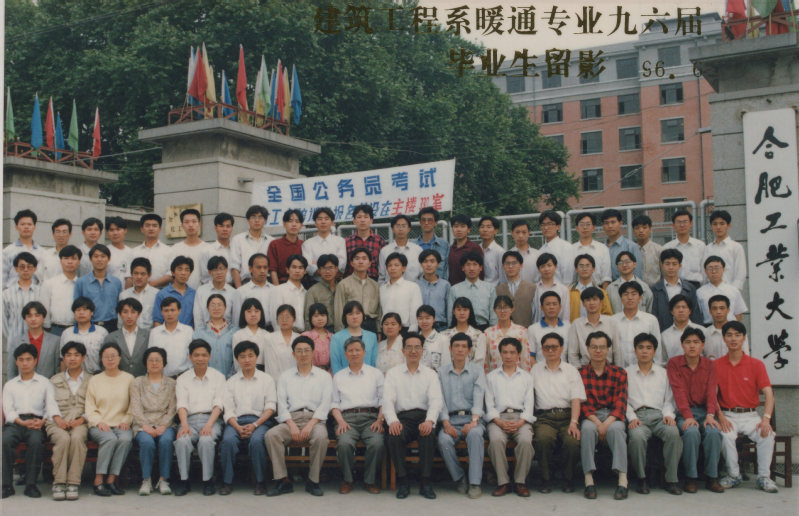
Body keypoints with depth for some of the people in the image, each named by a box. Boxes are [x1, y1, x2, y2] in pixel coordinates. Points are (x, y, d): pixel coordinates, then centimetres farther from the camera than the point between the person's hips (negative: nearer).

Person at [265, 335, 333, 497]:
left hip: (315, 419, -1)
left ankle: (313, 481, -21)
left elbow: (325, 404, 3)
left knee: (321, 437, -35)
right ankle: (282, 480, -22)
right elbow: (281, 403, 8)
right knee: (271, 434, -28)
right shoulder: (285, 376, 19)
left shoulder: (324, 376, 15)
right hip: (291, 419, 2)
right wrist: (292, 425, -10)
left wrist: (310, 425, -13)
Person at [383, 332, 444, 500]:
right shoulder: (393, 373, 14)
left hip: (424, 417, 0)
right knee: (393, 436, -33)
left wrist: (429, 421, -20)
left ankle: (425, 482, -25)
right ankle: (402, 482, -21)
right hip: (402, 418, 0)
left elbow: (436, 400, 1)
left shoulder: (430, 374, 15)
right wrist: (392, 421, -21)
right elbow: (387, 400, 1)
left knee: (428, 434, -34)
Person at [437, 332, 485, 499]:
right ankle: (459, 478, -10)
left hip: (472, 418, -1)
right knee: (444, 440, -31)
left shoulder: (476, 372, 11)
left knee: (475, 434, -34)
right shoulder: (442, 372, 13)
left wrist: (473, 422, -19)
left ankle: (475, 483, -30)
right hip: (451, 419, 1)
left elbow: (478, 399, -2)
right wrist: (446, 424, -12)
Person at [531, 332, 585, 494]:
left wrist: (573, 422, -11)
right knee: (543, 439, -33)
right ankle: (546, 480, -15)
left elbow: (576, 400, 4)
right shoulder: (536, 369, 19)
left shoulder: (571, 370, 14)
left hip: (567, 415, 0)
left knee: (572, 441, -31)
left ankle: (568, 480, -7)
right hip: (544, 417, 0)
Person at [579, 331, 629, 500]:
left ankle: (622, 480, -34)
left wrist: (607, 423, -18)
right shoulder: (580, 373, 8)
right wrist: (597, 423, -17)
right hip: (590, 416, 0)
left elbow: (621, 402, -1)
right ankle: (589, 480, -33)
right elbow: (582, 403, -1)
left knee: (615, 428, -33)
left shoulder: (619, 373, 9)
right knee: (587, 428, -34)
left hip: (612, 416, 0)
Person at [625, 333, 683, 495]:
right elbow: (624, 400, 10)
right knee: (637, 436, -36)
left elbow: (669, 399, 16)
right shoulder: (627, 373, 18)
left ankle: (671, 480, -23)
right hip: (637, 416, -1)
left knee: (673, 432, -33)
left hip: (659, 414, 1)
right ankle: (641, 478, -18)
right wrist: (632, 418, -7)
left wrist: (668, 414, -4)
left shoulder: (663, 373, 23)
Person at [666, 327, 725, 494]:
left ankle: (712, 477, -15)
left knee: (714, 432, -29)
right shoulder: (674, 363, 1)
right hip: (684, 412, -2)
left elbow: (711, 391, -1)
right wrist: (688, 417, -22)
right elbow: (679, 392, -9)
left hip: (705, 410, 2)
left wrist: (710, 415, -19)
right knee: (691, 432, -33)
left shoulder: (709, 365, 9)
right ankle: (690, 478, -19)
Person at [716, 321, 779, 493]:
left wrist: (766, 419, -20)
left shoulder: (756, 364, 4)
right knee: (726, 435, -31)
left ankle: (764, 477, -13)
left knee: (767, 434, -27)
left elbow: (768, 393, -5)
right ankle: (733, 475, -11)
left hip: (750, 415, 1)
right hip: (727, 415, -1)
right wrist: (721, 417, -16)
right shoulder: (716, 365, 4)